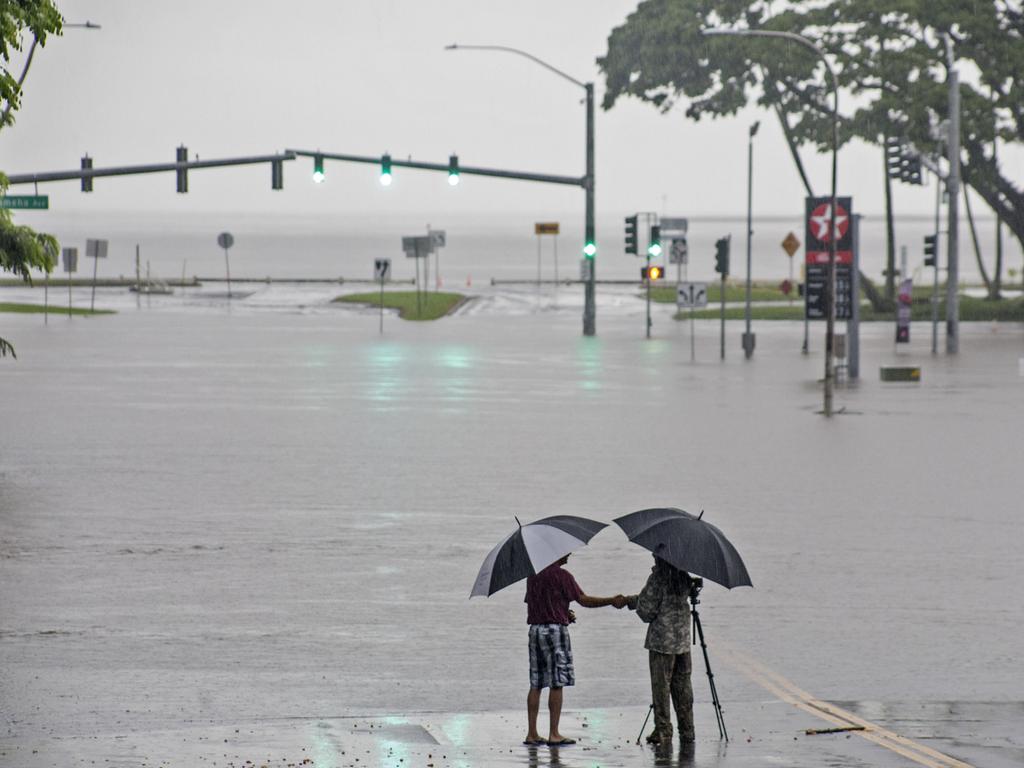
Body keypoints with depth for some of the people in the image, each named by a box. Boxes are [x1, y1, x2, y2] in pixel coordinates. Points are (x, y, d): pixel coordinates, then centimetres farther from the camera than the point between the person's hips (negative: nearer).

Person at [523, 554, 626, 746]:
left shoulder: (532, 574, 12)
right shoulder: (561, 575, -11)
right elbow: (584, 600, -9)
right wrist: (612, 601, 0)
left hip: (535, 628, 7)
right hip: (555, 629, -7)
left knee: (536, 684, 7)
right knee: (557, 684, -3)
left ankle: (531, 733, 5)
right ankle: (554, 734, -4)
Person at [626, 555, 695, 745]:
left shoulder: (657, 578, -14)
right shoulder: (684, 577, 7)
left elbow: (647, 611, -10)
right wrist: (629, 600, 25)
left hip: (661, 640, -6)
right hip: (683, 641, 6)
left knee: (661, 687, 1)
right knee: (682, 687, 11)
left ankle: (663, 732, 0)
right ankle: (687, 732, 12)